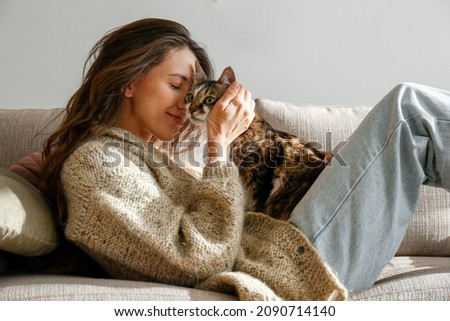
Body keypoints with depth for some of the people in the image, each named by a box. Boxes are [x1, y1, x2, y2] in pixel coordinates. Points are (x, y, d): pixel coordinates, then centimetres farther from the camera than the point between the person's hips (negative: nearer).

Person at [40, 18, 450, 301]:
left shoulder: (148, 151, 19)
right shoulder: (92, 162, -10)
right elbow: (199, 258, -19)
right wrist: (219, 146, -15)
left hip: (270, 249, 9)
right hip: (278, 272, -9)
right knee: (408, 106, -8)